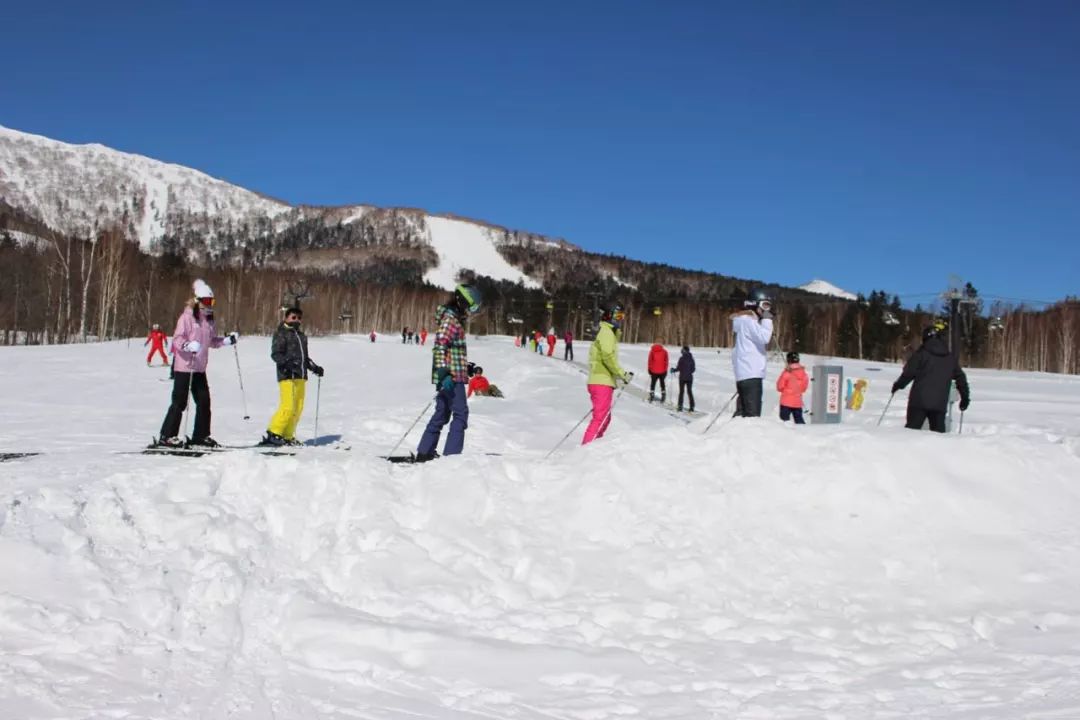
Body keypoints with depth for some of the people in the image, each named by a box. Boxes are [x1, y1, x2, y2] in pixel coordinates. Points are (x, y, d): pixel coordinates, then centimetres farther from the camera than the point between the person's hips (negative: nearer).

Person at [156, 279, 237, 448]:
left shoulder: (209, 319, 12)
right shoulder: (187, 317, -10)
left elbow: (212, 341, 21)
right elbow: (177, 339, -15)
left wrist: (228, 340, 8)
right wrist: (189, 345, -33)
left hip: (199, 367, 7)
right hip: (183, 366, -7)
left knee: (204, 401, 7)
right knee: (179, 402, -5)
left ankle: (201, 435, 18)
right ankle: (167, 436, 2)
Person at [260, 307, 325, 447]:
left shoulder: (301, 335, 23)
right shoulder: (281, 333, 1)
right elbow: (275, 354, -9)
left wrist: (315, 368, 16)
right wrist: (286, 362, -25)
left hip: (301, 377, 7)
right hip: (287, 376, -7)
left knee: (298, 409, 3)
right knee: (288, 408, -15)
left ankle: (287, 437, 11)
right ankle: (273, 434, -6)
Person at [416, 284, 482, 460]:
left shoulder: (455, 319, 18)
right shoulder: (450, 320, -13)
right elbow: (439, 346, -21)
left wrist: (467, 366, 26)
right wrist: (444, 373, -29)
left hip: (450, 376, 10)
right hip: (451, 376, -10)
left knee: (442, 413, 14)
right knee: (461, 413, -9)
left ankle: (424, 452, 18)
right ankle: (452, 454, -11)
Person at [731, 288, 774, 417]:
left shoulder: (747, 320, 24)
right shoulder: (748, 320, -7)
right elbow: (764, 338, -18)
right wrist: (767, 319, -9)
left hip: (743, 374, 10)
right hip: (751, 374, -10)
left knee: (742, 412, 10)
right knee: (752, 415, -16)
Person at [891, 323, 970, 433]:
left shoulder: (921, 353, -2)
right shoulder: (951, 358, 14)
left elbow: (909, 372, -6)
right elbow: (960, 378, 20)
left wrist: (898, 384, 9)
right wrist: (965, 397, 31)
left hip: (919, 400, -4)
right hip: (940, 403, 4)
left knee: (912, 428, -1)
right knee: (938, 431, 7)